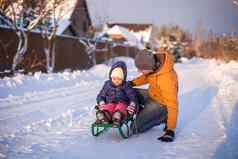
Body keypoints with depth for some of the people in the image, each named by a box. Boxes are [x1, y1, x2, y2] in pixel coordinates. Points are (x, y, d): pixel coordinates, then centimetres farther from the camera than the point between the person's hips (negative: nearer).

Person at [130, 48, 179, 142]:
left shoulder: (166, 79, -38)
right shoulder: (153, 61, -17)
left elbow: (172, 105, -32)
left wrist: (170, 130, -31)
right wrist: (133, 83, -7)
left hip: (161, 103, -8)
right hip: (151, 94, 8)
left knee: (137, 127, -12)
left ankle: (162, 118, 5)